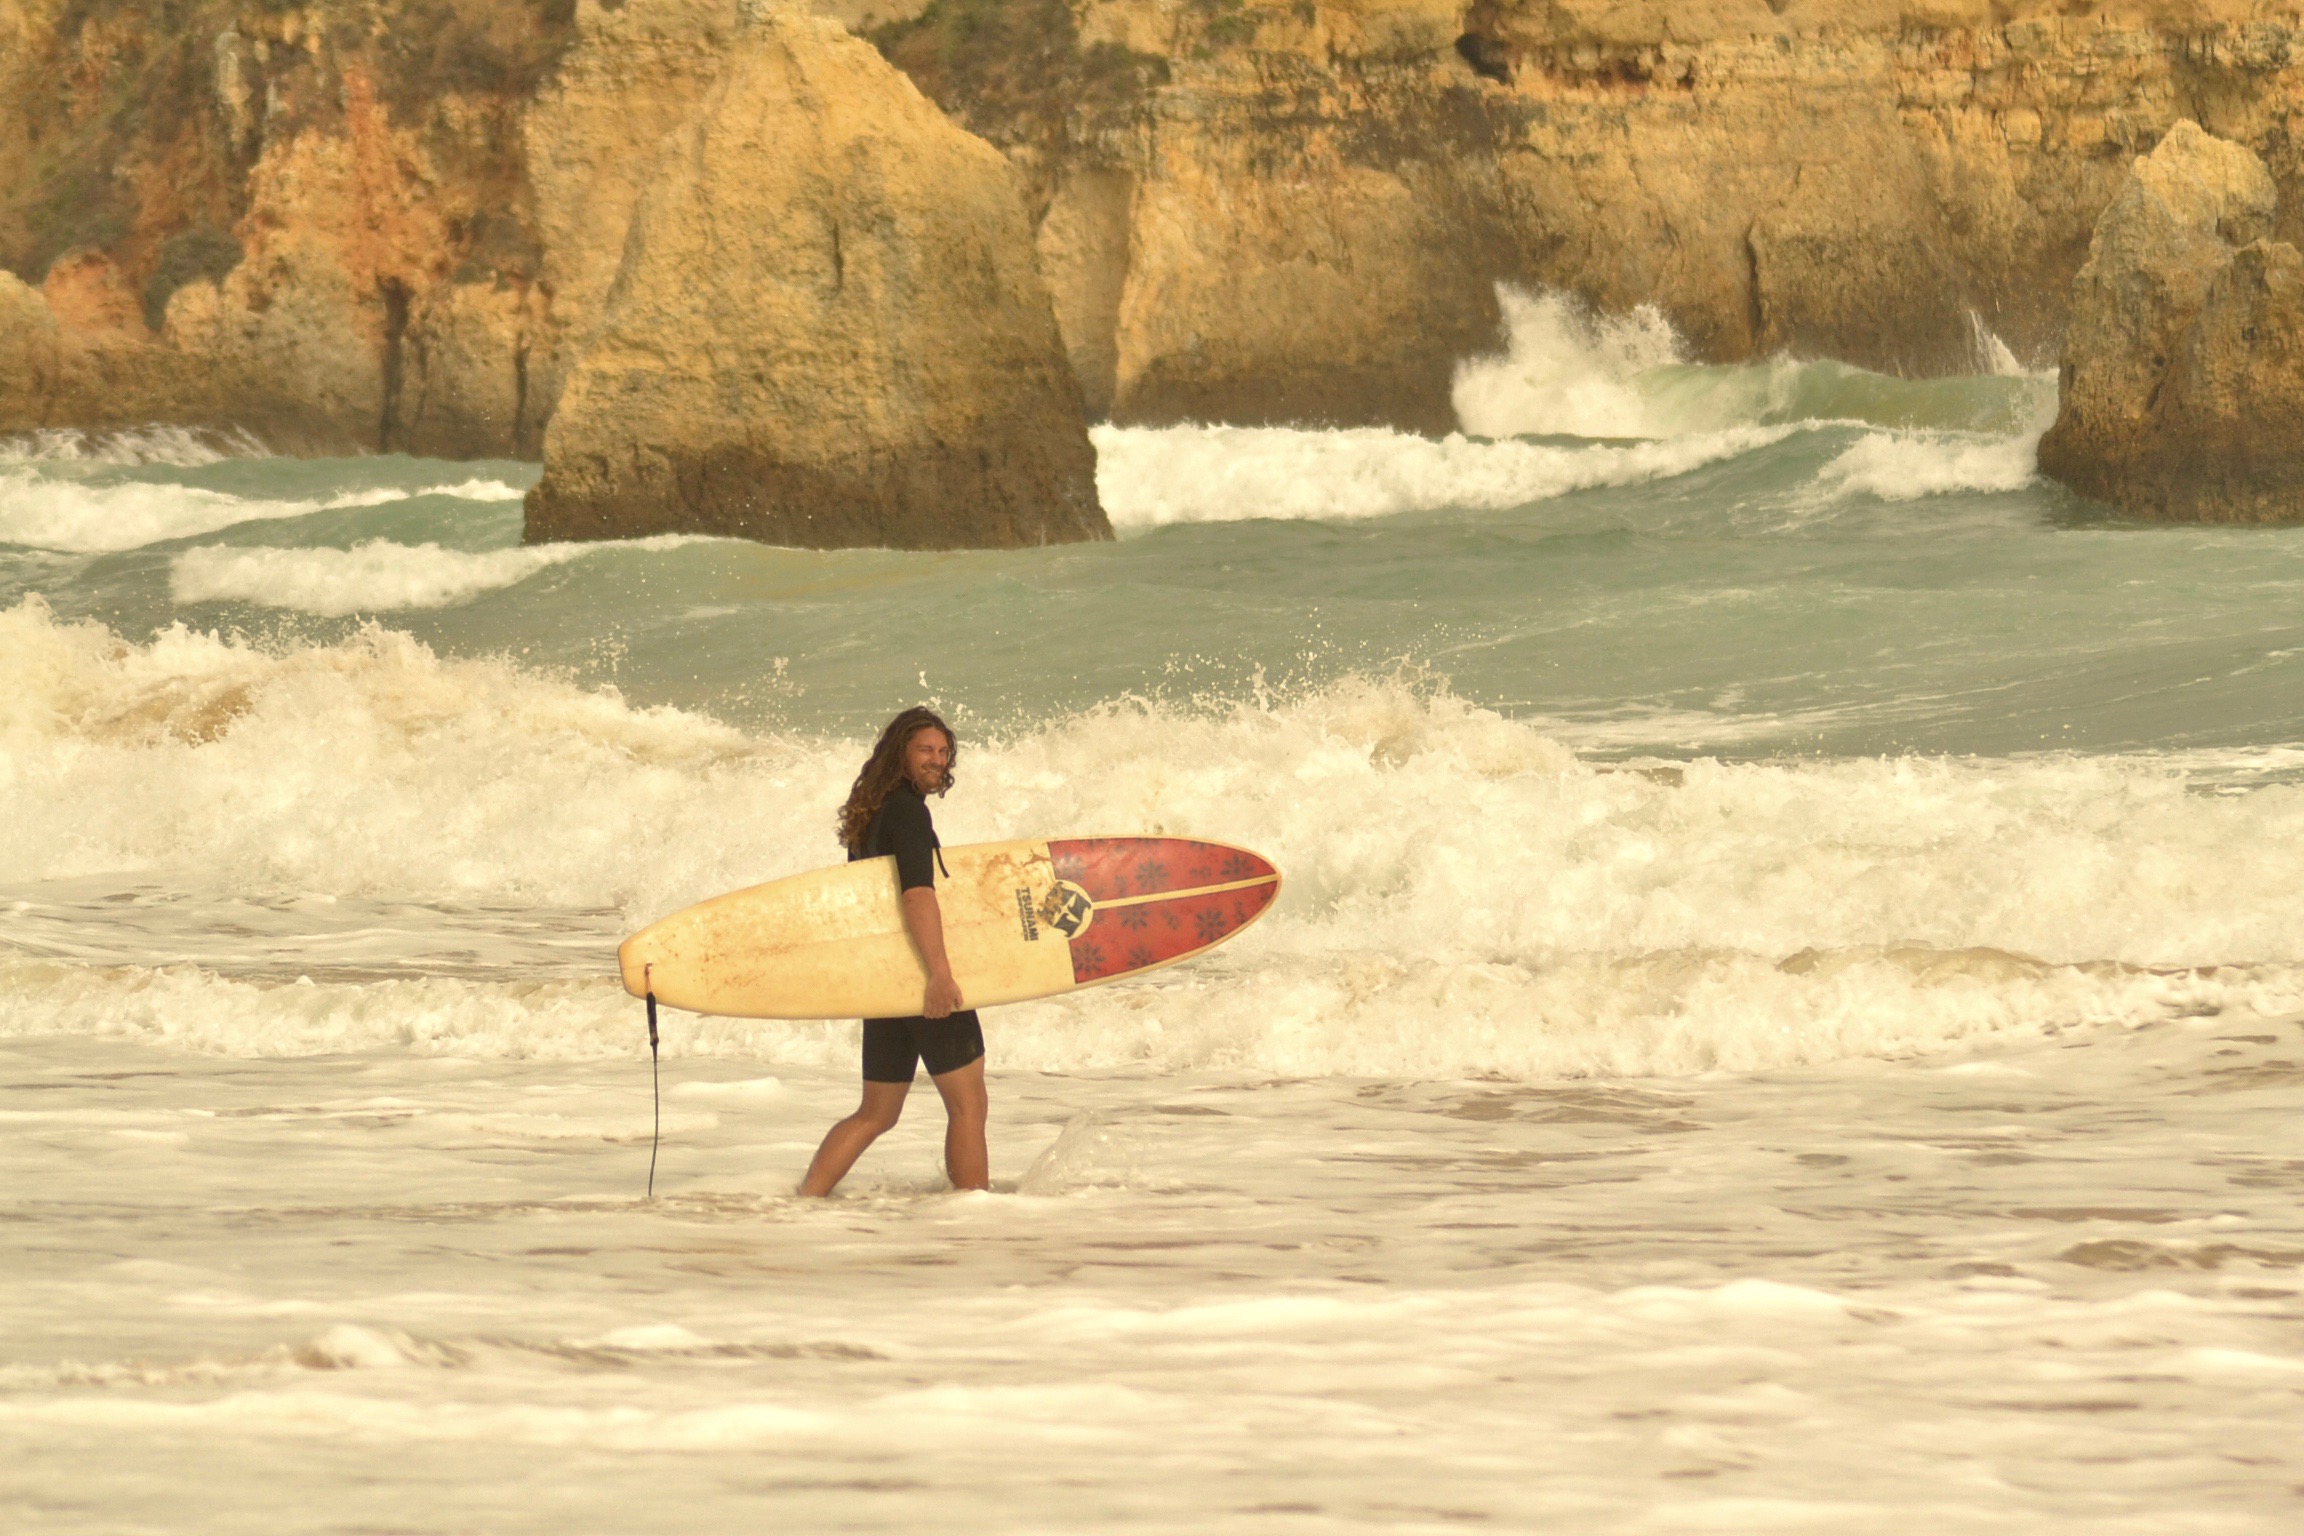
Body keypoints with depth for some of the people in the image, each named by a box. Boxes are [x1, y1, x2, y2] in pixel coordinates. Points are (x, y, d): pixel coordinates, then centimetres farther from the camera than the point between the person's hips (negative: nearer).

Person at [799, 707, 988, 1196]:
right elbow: (918, 895, -24)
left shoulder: (873, 812, 16)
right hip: (919, 973, -9)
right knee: (967, 1102, -1)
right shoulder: (908, 811, -12)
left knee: (876, 1113, 12)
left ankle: (803, 1201, 5)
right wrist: (940, 972, -31)